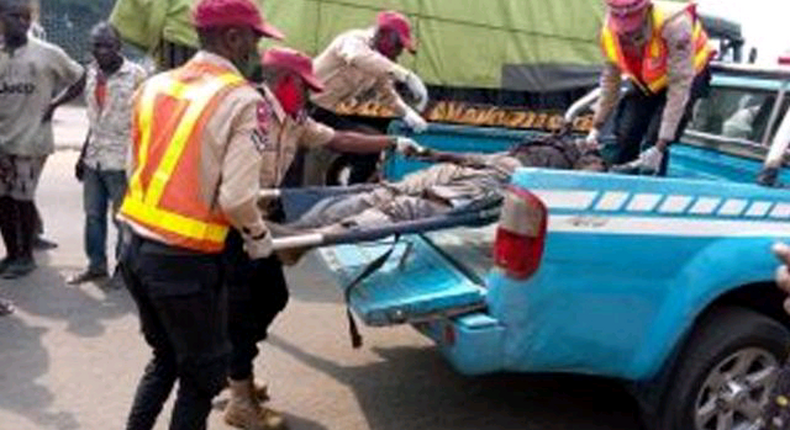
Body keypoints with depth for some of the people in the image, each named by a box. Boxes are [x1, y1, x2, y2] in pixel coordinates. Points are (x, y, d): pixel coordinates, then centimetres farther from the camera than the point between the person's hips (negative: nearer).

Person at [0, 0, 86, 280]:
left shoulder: (47, 53, -3)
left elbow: (80, 79, 5)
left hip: (30, 141, -3)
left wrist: (54, 104, -4)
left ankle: (26, 256, 16)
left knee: (23, 199, 1)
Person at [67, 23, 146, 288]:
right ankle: (96, 265, 23)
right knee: (93, 214, 12)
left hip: (121, 159, -7)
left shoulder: (136, 75, -10)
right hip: (94, 158, 7)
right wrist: (84, 154, 19)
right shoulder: (93, 74, 11)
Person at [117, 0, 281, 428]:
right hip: (185, 259, -7)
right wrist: (258, 236, 1)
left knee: (166, 357, 27)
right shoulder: (243, 99, -12)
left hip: (133, 244, 7)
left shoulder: (153, 86, 7)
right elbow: (237, 198, -17)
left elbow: (136, 168, 12)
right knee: (204, 371, 14)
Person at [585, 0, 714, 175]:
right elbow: (610, 80, -4)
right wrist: (596, 127, -5)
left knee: (653, 143, -19)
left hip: (687, 77, -5)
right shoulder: (609, 32, -20)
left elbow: (680, 87, -34)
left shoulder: (674, 25, -38)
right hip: (645, 83, 5)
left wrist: (661, 145, -36)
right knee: (625, 137, -7)